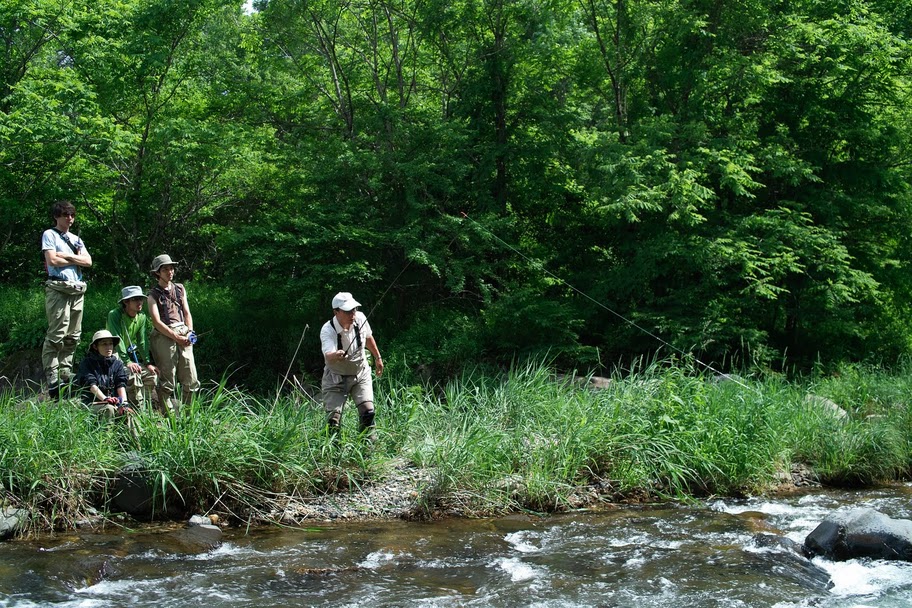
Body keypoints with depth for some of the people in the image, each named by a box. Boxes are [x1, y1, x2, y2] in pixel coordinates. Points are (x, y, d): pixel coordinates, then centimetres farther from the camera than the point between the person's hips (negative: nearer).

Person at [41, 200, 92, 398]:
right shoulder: (49, 235, 5)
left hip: (78, 290, 7)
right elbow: (52, 260, -9)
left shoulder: (76, 239, 23)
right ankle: (52, 380, -14)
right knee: (56, 334, -13)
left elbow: (88, 261, 9)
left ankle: (65, 375, 9)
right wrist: (76, 259, 3)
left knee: (73, 336, 4)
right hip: (58, 288, -7)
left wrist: (65, 256, -2)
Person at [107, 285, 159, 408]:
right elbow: (117, 340, -25)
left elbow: (143, 342, 2)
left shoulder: (142, 317, 3)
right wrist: (127, 362, -33)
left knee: (152, 375, -8)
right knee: (133, 374, -30)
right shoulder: (114, 315, -16)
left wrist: (148, 363, -10)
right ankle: (138, 409, -22)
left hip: (132, 355, 7)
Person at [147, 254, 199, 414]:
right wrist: (177, 338, -11)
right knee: (167, 381, -6)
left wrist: (190, 333, 1)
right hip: (164, 337, -5)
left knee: (191, 381, 1)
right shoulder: (154, 294, 5)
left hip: (183, 336, 5)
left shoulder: (180, 289, 20)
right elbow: (156, 322, -4)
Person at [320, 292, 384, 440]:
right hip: (336, 377, -3)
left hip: (360, 374, 3)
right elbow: (328, 355, -46)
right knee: (333, 417, -9)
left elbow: (368, 337, 9)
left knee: (367, 411, -10)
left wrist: (378, 357, 19)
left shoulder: (360, 318, -15)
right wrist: (335, 356, -69)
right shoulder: (327, 330, -28)